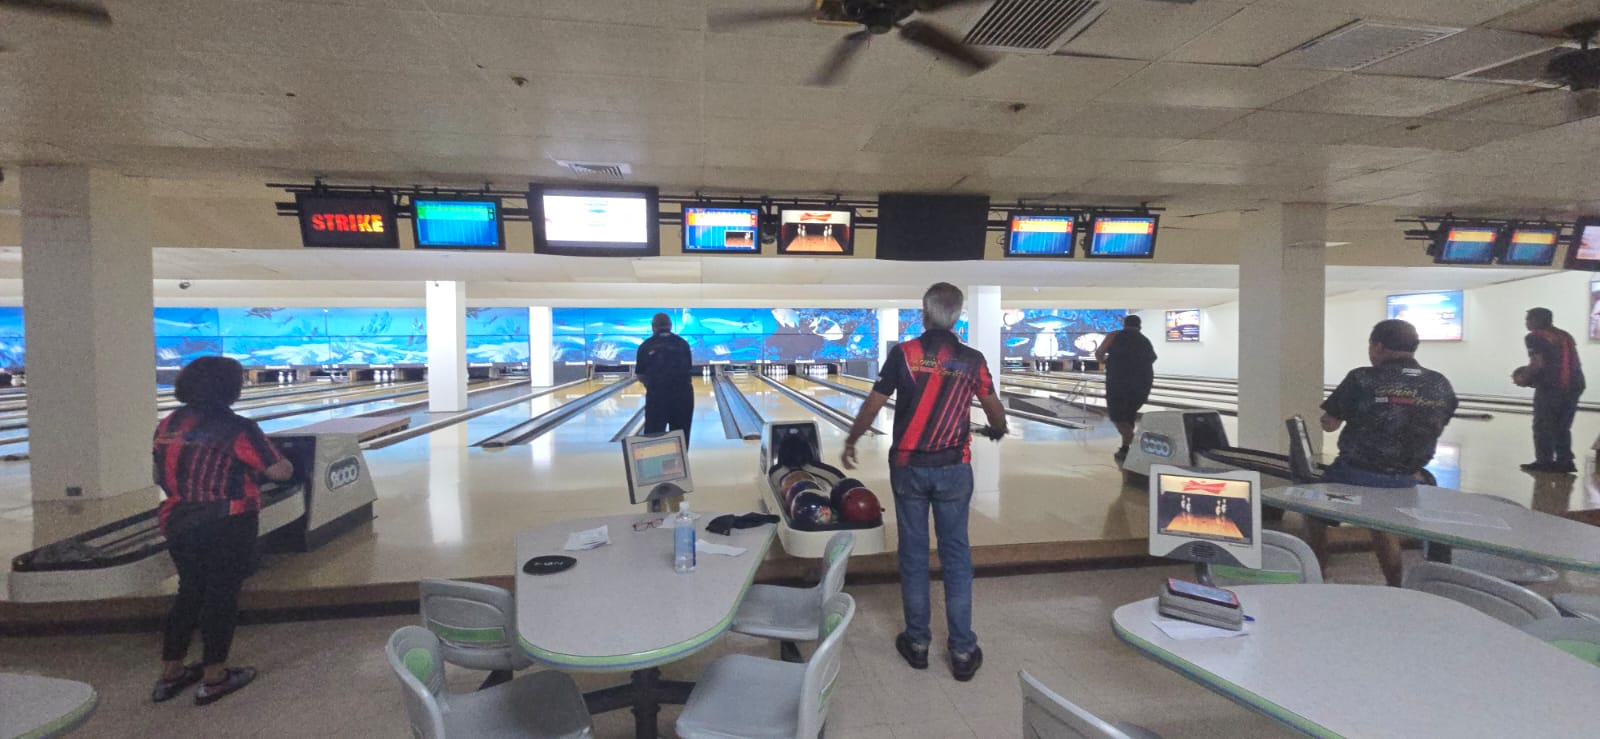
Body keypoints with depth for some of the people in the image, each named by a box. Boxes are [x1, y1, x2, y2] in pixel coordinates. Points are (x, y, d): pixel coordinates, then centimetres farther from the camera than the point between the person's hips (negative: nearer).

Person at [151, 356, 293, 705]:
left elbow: (161, 476, 14)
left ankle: (171, 673, 27)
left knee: (189, 592, 19)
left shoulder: (168, 425, 4)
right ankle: (214, 677, 15)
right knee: (222, 596, 6)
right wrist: (278, 461, 5)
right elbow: (281, 471, -15)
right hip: (227, 527, -6)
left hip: (179, 524, 6)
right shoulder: (238, 428, -16)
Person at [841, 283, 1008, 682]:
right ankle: (963, 650, 15)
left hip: (909, 467, -1)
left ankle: (917, 641, 21)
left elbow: (873, 405, -6)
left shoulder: (903, 354, -8)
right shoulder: (972, 359, -2)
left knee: (913, 553, 10)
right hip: (954, 469, 1)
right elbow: (994, 410, 8)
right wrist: (998, 431, 32)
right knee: (956, 555, 9)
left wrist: (850, 442, 9)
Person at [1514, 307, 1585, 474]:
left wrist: (1524, 378, -1)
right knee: (1563, 427, 14)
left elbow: (1537, 363, -15)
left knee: (1543, 427, 1)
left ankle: (1544, 462, 3)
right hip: (1573, 386, 8)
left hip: (1550, 387, -7)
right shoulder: (1565, 336, 17)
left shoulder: (1535, 337, -7)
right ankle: (1565, 462, 14)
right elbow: (1575, 363, 20)